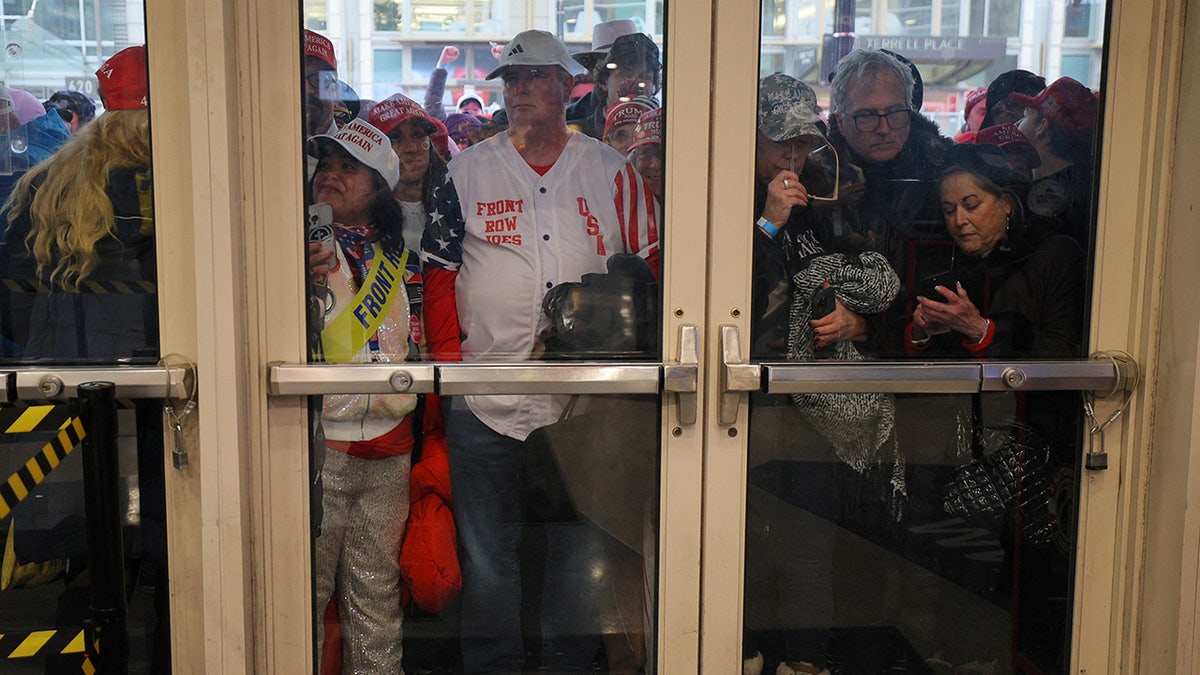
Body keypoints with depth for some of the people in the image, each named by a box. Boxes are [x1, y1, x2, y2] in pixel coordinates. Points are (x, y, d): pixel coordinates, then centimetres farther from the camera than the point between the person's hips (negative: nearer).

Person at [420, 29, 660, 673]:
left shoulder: (612, 171, 6)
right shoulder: (467, 172, 5)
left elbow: (647, 270, 7)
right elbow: (439, 275, 5)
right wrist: (448, 360, -3)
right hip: (484, 401, 0)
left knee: (581, 552, 11)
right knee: (487, 557, 10)